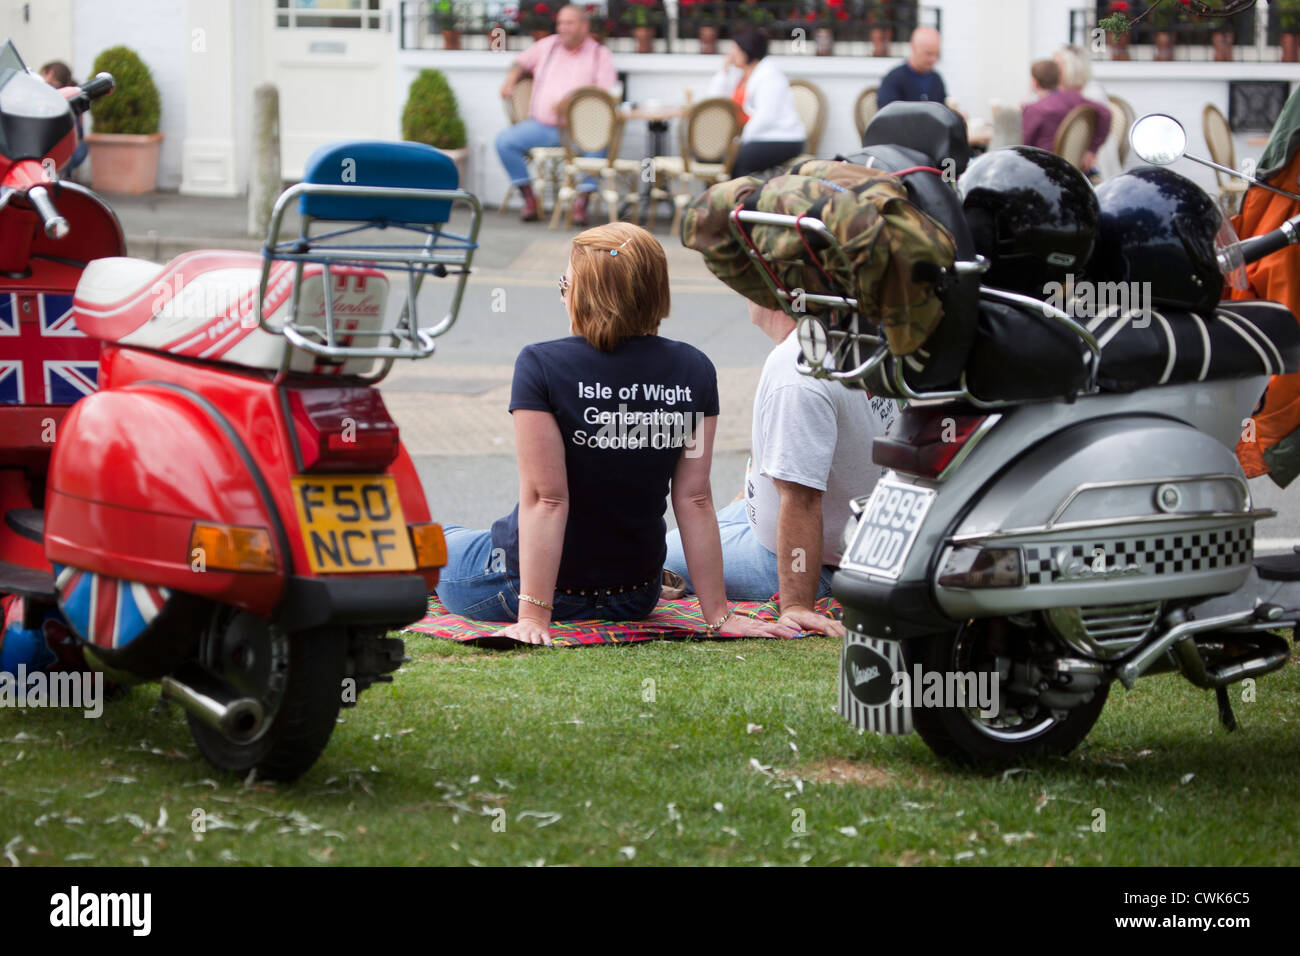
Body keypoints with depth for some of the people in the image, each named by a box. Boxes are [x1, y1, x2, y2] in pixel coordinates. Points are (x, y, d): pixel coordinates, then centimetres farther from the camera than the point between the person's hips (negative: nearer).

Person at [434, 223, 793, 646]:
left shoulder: (541, 365, -19)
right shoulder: (694, 371, -8)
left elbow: (545, 498, -22)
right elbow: (694, 499, -8)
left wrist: (532, 614, -22)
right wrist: (718, 614, -5)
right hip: (635, 598, 5)